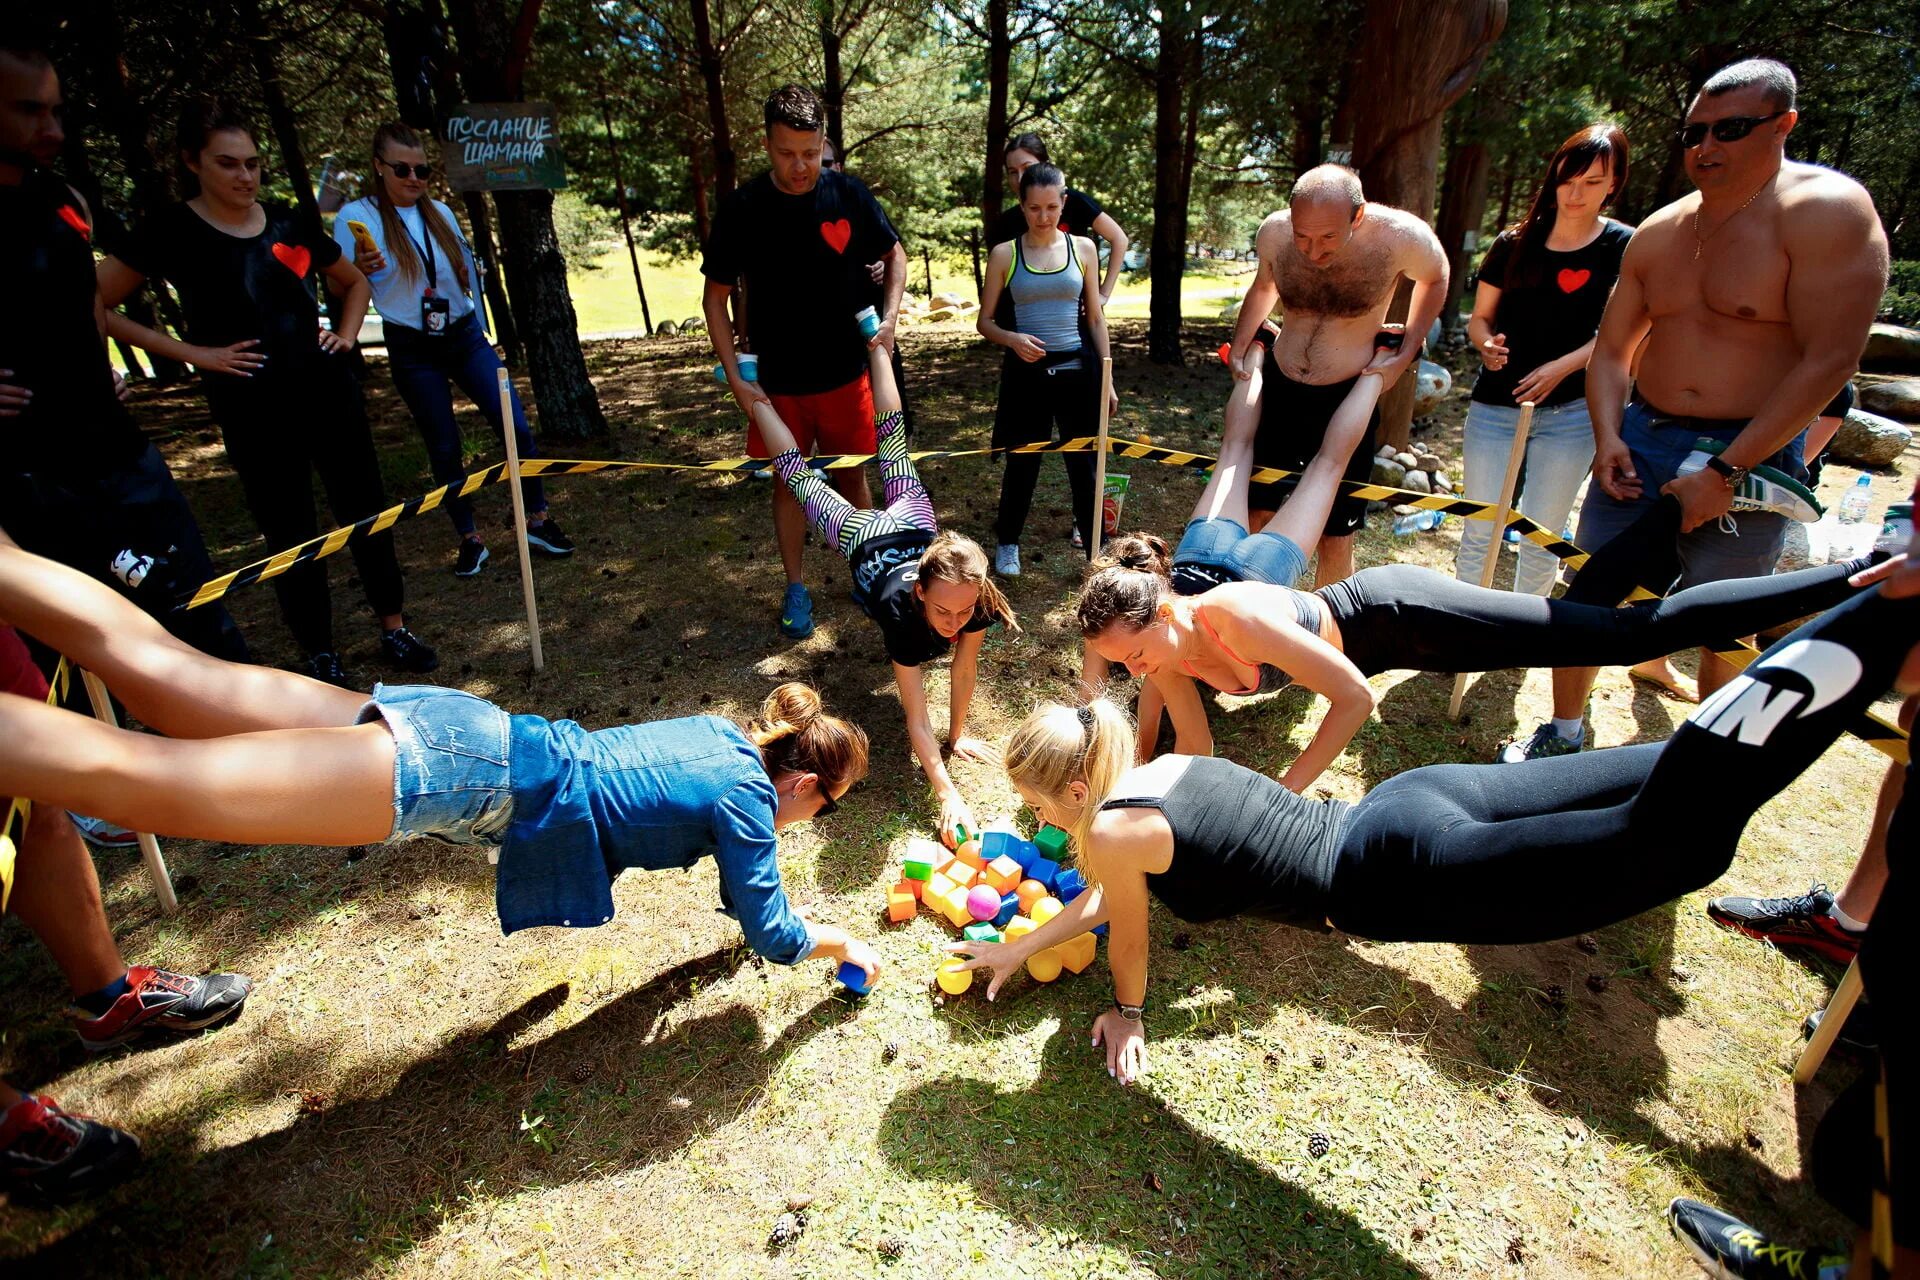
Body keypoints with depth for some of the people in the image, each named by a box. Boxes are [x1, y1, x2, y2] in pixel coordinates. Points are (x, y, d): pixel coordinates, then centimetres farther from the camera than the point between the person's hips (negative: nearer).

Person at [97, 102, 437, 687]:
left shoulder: (288, 222, 7)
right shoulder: (171, 230, -5)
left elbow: (354, 281, 22)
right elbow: (97, 307, -6)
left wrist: (346, 333, 6)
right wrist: (194, 353, -10)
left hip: (329, 392, 4)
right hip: (253, 409, -4)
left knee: (366, 510, 7)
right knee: (290, 533, 3)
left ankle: (394, 629, 20)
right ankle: (320, 655, 16)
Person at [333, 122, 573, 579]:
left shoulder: (441, 213, 7)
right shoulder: (355, 217, -5)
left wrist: (481, 331, 12)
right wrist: (360, 268, -27)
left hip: (464, 337, 3)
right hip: (412, 351, -3)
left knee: (515, 425, -6)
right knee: (444, 448, 2)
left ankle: (539, 520, 5)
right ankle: (468, 539, 14)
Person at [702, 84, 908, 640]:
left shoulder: (849, 195, -6)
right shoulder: (742, 207, -9)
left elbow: (895, 253, 10)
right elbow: (715, 296, -4)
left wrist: (890, 315, -6)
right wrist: (735, 379, -11)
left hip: (845, 374, 1)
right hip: (776, 381, -1)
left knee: (852, 475, 11)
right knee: (788, 481, 8)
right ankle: (796, 589, 23)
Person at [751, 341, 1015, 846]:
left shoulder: (978, 600, -39)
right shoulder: (902, 613, -46)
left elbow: (965, 668, -20)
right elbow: (917, 720, -42)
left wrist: (958, 732, -13)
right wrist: (948, 796, -46)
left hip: (913, 524, 3)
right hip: (866, 542, -3)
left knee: (892, 448, 27)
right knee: (800, 477, 21)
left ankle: (877, 348, 48)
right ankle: (756, 396, 40)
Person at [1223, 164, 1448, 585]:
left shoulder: (1403, 236, -20)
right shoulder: (1274, 232, -13)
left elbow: (1435, 278, 4)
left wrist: (1407, 352, -5)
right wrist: (1239, 347, 2)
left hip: (1348, 397, -2)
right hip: (1279, 387, 3)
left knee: (1336, 539, 1)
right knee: (1257, 514, 7)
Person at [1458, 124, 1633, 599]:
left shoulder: (1623, 248, 0)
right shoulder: (1513, 243, 5)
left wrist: (1561, 367, -22)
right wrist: (1487, 344, -12)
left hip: (1571, 412, -1)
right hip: (1495, 405, 2)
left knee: (1542, 537, 5)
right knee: (1479, 531, 1)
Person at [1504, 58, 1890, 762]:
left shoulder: (1827, 210, -9)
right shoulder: (1657, 232, 8)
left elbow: (1831, 358, -15)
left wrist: (1725, 472, -20)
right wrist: (1607, 437, -6)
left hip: (1747, 459, -5)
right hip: (1640, 443, 5)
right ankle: (1562, 734, 24)